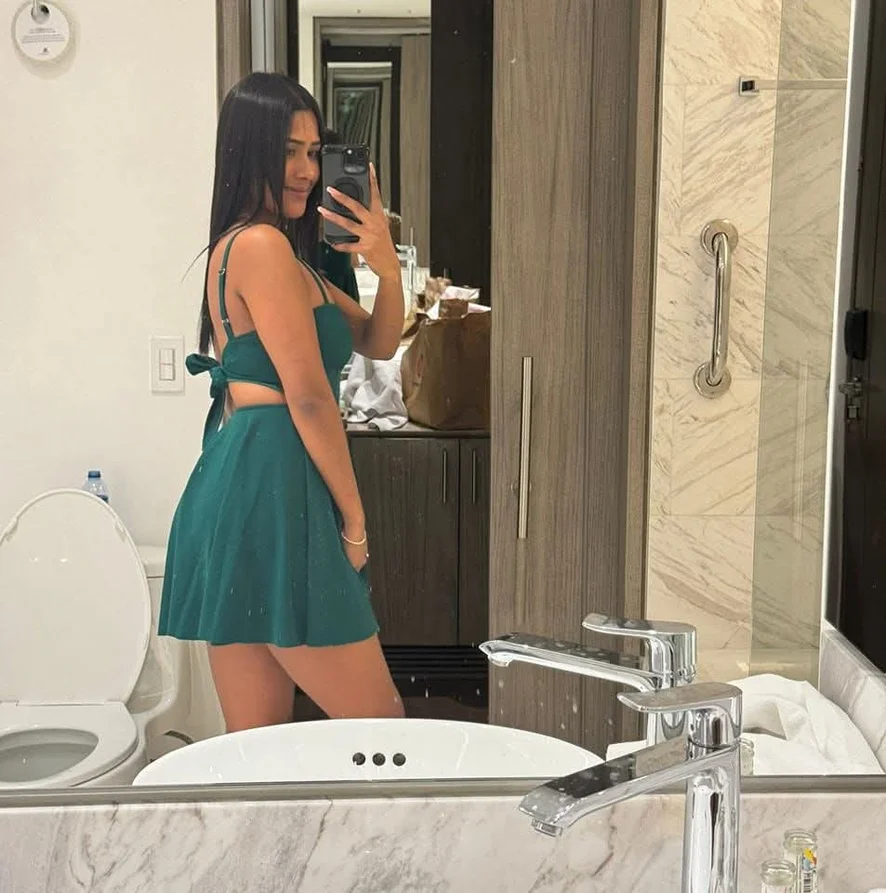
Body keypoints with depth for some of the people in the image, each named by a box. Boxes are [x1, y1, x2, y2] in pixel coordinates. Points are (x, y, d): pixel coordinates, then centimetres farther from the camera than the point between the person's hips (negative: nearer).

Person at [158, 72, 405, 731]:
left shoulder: (262, 250, 22)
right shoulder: (262, 245, -9)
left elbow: (377, 343, 21)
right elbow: (309, 395, -13)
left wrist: (387, 268, 1)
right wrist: (354, 518, -5)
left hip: (233, 486, 10)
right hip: (272, 486, -10)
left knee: (256, 739, 13)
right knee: (383, 725, 0)